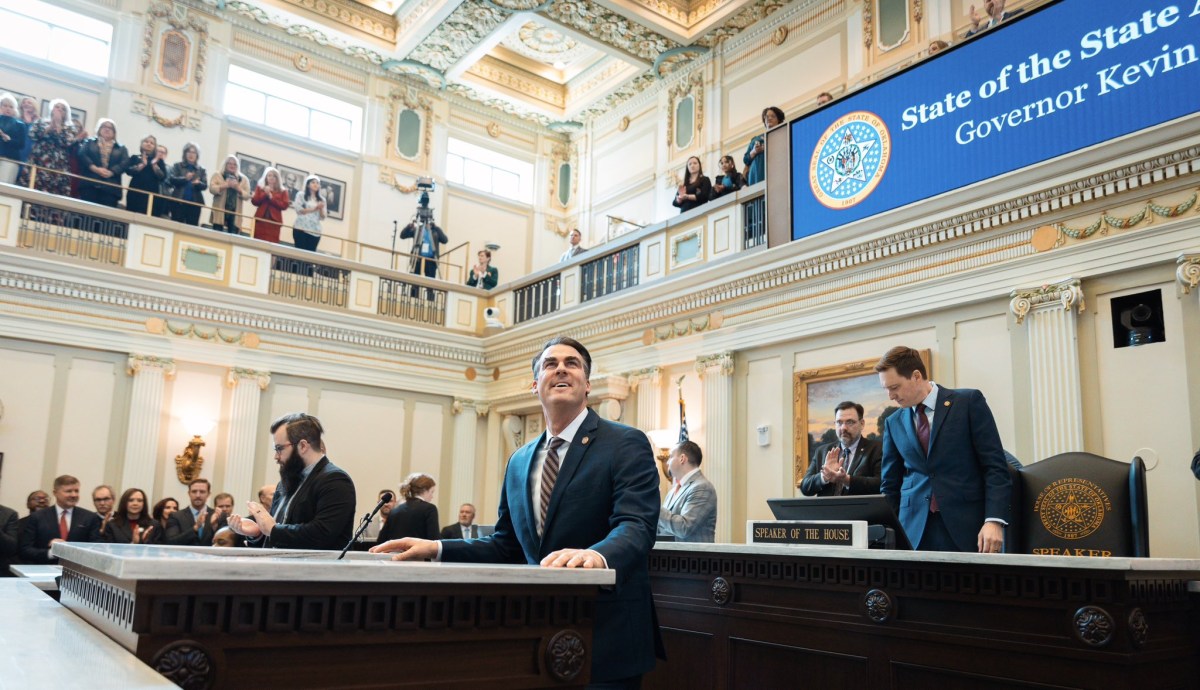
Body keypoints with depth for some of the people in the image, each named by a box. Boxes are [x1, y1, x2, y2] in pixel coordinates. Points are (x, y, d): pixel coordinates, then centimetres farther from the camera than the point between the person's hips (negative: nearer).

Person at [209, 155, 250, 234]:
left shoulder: (243, 179, 15)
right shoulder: (217, 175, 12)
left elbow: (247, 195, 5)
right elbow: (212, 188, -3)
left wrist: (238, 188, -11)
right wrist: (225, 185, -14)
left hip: (234, 212, 1)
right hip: (220, 211, -1)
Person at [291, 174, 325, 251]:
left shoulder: (322, 199, 15)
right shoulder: (301, 195, 9)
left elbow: (322, 217, 10)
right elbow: (299, 210, -5)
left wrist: (321, 209, -9)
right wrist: (314, 208, -6)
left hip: (315, 231, 3)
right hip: (301, 229, -2)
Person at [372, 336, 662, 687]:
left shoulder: (626, 444, -7)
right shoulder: (519, 461, 12)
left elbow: (635, 526, -21)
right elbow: (507, 547, 16)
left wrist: (597, 555, -42)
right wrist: (437, 548, 3)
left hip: (606, 635, -5)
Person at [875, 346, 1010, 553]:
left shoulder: (969, 402, 0)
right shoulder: (894, 423, 11)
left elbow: (995, 466, -4)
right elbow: (890, 485, 14)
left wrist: (994, 520, -14)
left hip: (966, 528, -3)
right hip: (914, 530, 3)